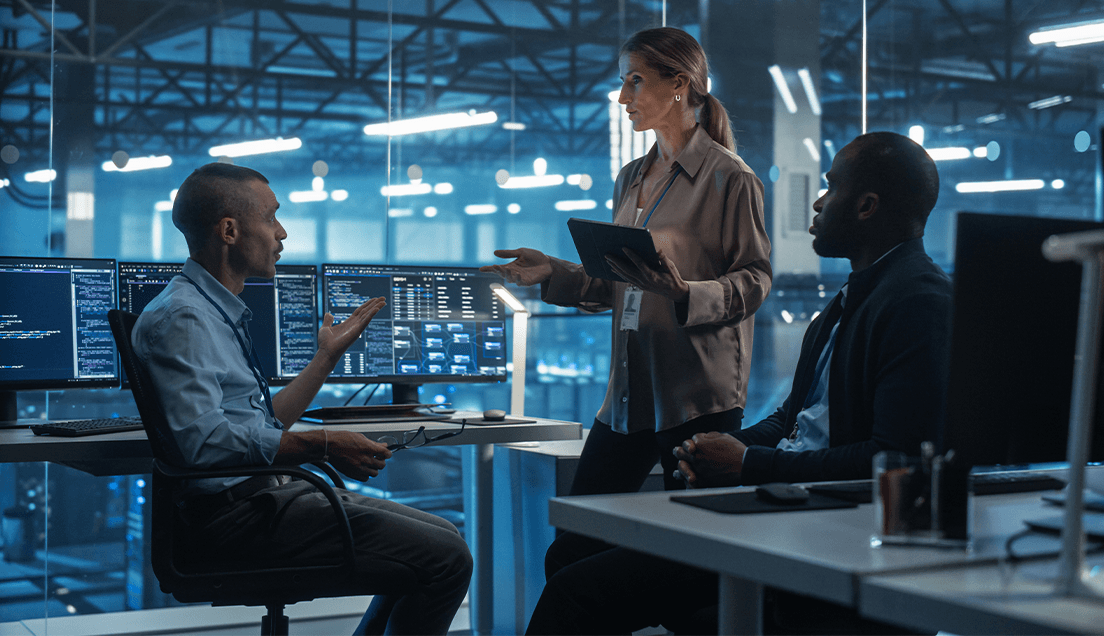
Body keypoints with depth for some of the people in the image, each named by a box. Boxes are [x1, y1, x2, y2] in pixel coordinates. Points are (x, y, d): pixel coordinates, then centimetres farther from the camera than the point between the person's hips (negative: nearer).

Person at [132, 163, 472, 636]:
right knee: (445, 559, -16)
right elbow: (204, 441, -26)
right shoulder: (182, 317, -14)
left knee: (441, 538, 13)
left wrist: (328, 356, 24)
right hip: (236, 512, -10)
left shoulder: (221, 313, 19)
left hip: (267, 493, 10)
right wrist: (322, 446, -24)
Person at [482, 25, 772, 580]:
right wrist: (554, 274, 7)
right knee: (569, 553, 6)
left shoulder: (730, 179, -5)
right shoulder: (630, 181, 17)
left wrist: (687, 293, -23)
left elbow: (754, 279, -7)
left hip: (698, 395, -7)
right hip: (629, 392, 7)